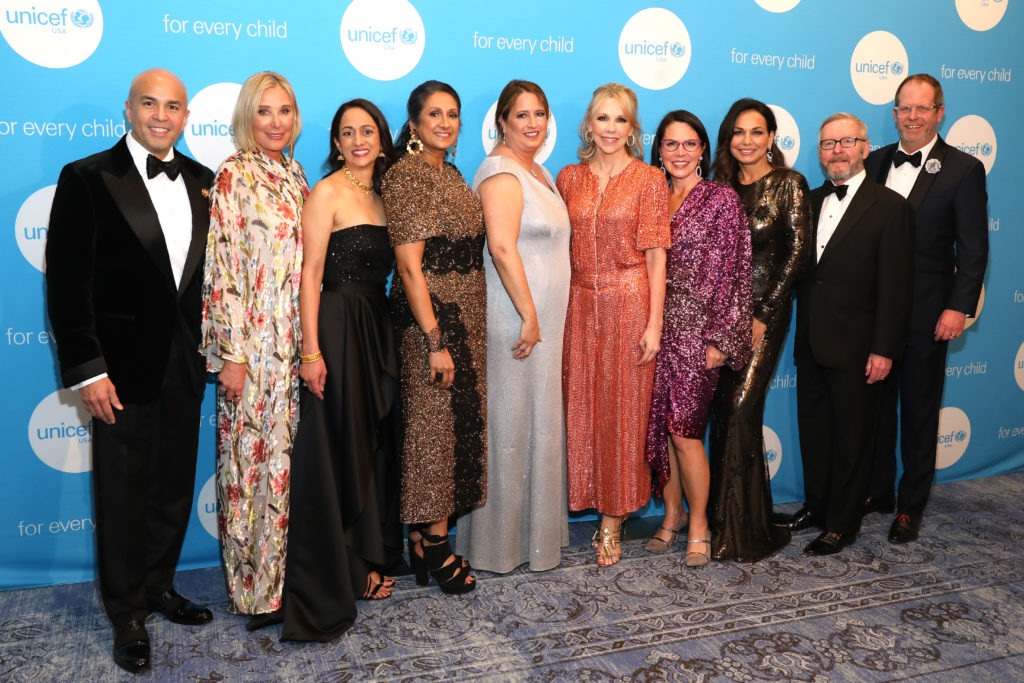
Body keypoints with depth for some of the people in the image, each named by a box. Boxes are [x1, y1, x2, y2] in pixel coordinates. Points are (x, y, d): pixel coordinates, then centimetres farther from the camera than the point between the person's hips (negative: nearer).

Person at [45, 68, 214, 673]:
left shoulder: (201, 181, 6)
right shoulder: (88, 179, -8)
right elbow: (67, 282, -10)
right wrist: (86, 369, -15)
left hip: (186, 363, 5)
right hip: (124, 364, -4)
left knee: (176, 482, 16)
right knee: (123, 491, 8)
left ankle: (159, 585, 37)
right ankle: (128, 615, 25)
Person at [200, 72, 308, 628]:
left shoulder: (294, 174, 12)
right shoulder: (234, 176, -9)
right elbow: (223, 270, -14)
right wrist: (232, 353, -17)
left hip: (297, 340, 7)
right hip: (253, 342, -7)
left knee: (288, 454, 14)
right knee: (253, 456, 2)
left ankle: (284, 570, 29)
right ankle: (254, 587, 17)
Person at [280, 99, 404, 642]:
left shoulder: (381, 194, 13)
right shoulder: (327, 193, -7)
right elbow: (310, 274, -12)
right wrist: (311, 350, -19)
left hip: (377, 329, 7)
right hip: (338, 327, -7)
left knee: (376, 444, 12)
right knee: (335, 450, -1)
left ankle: (366, 562, 27)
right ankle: (329, 579, 12)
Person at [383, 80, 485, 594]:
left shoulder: (452, 174, 14)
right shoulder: (405, 176, -11)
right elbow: (410, 266, -17)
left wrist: (467, 326, 12)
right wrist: (435, 341, -20)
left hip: (468, 314, 9)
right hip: (431, 315, -9)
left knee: (458, 422, 12)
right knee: (435, 424, -1)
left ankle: (428, 537, 24)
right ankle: (433, 543, 14)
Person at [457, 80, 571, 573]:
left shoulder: (539, 172, 17)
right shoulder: (501, 172, -14)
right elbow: (502, 247, -23)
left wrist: (542, 318, 18)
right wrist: (529, 316, -23)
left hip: (542, 315, 10)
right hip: (513, 314, -10)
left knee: (538, 418, 15)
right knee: (511, 422, -1)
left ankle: (536, 528, 28)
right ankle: (501, 543, 12)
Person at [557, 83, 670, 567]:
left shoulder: (649, 181, 0)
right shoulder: (569, 179, 9)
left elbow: (656, 256, -4)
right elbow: (560, 247, 10)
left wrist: (654, 323, -9)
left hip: (629, 306, -3)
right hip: (580, 306, 3)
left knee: (622, 410, 3)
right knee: (582, 407, 7)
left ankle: (613, 519, 15)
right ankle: (591, 500, 24)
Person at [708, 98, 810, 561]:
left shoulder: (788, 184, -3)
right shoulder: (722, 186, 12)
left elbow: (797, 251, -8)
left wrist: (763, 314, -11)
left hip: (765, 310, -5)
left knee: (740, 410, -10)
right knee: (725, 411, 5)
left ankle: (744, 530, 3)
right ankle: (725, 520, 18)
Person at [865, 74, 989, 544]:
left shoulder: (964, 169, -3)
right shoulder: (875, 162, 8)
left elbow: (973, 248, -6)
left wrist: (959, 307, -13)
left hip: (926, 316, -4)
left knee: (919, 412, 8)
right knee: (876, 405, 13)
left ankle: (911, 506, 20)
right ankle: (877, 492, 29)